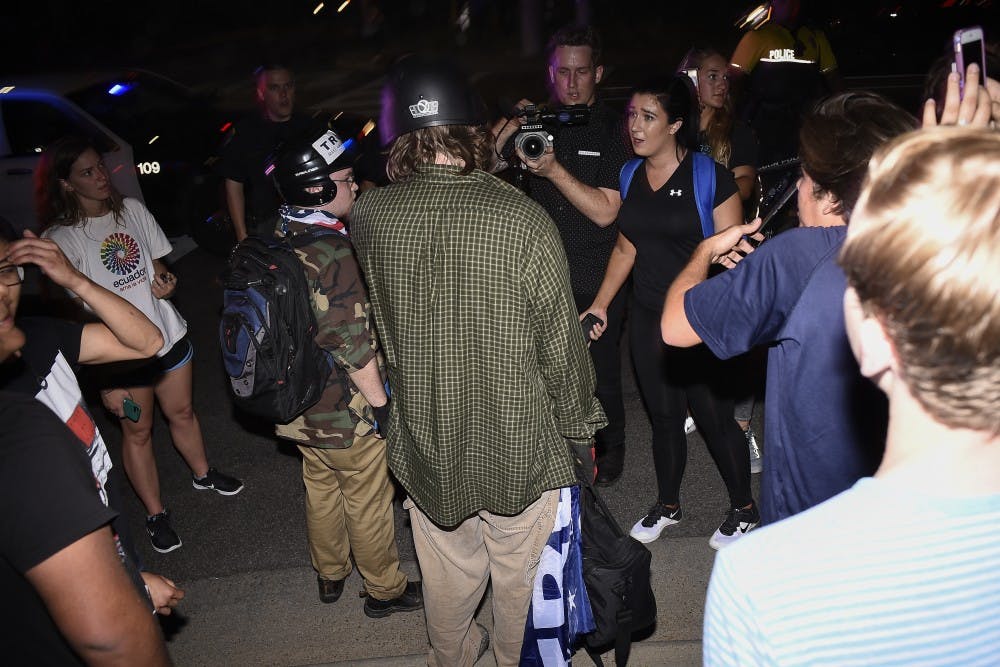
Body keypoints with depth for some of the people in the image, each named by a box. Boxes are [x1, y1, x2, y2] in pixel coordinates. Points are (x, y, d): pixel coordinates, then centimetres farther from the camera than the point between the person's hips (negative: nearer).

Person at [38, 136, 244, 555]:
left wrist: (165, 281, -11)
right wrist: (104, 381, -15)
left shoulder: (132, 210, 0)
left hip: (168, 334, 4)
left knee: (182, 412, 20)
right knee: (137, 431, 11)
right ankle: (155, 515, 27)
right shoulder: (61, 239, -15)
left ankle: (202, 474, 46)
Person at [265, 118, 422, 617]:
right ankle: (385, 589, 30)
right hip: (345, 412, -8)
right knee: (368, 502, 11)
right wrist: (381, 402, -14)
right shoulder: (332, 252, -26)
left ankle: (330, 575, 45)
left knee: (320, 490, 25)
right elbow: (351, 343, -25)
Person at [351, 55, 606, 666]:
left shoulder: (368, 216, -13)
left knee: (448, 570, 26)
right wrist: (581, 427, 3)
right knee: (520, 571, 22)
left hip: (426, 442, 3)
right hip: (518, 442, -3)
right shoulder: (525, 219, -23)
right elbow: (561, 344, -16)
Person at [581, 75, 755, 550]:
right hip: (647, 317, 5)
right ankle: (667, 505, 33)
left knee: (714, 417, 4)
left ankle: (743, 508, 26)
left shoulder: (709, 176, -10)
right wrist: (601, 303, 12)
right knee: (663, 416, 15)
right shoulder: (630, 176, 7)